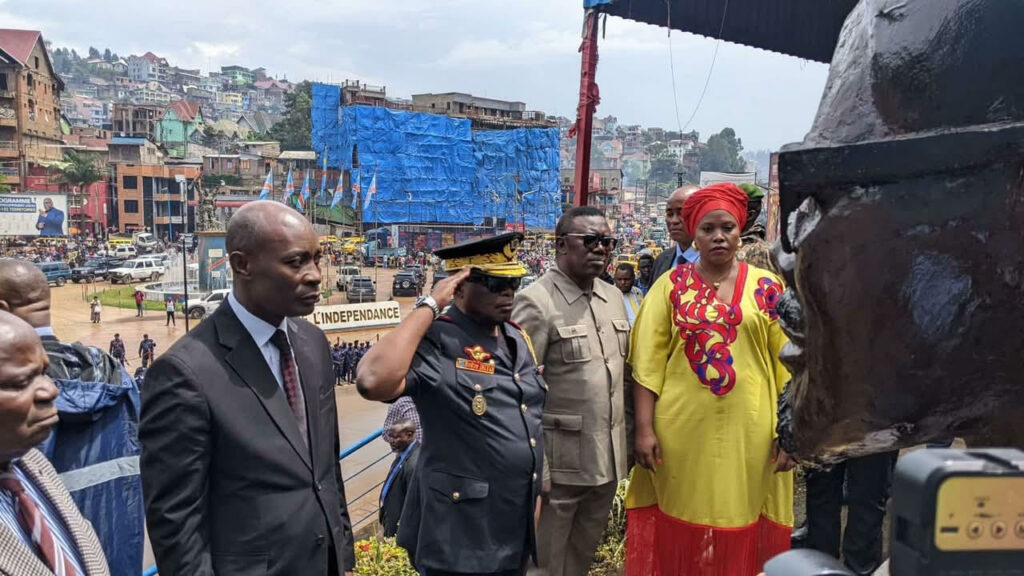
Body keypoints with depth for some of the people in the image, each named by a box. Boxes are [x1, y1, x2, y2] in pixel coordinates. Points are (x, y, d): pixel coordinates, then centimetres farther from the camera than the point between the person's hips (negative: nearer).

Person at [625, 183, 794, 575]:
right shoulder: (670, 285, 1)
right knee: (678, 531, 10)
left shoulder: (767, 287, 4)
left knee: (742, 530, 12)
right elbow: (648, 362, -2)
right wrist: (644, 428, -8)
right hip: (681, 428, 0)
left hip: (749, 431, 1)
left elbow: (787, 363, 3)